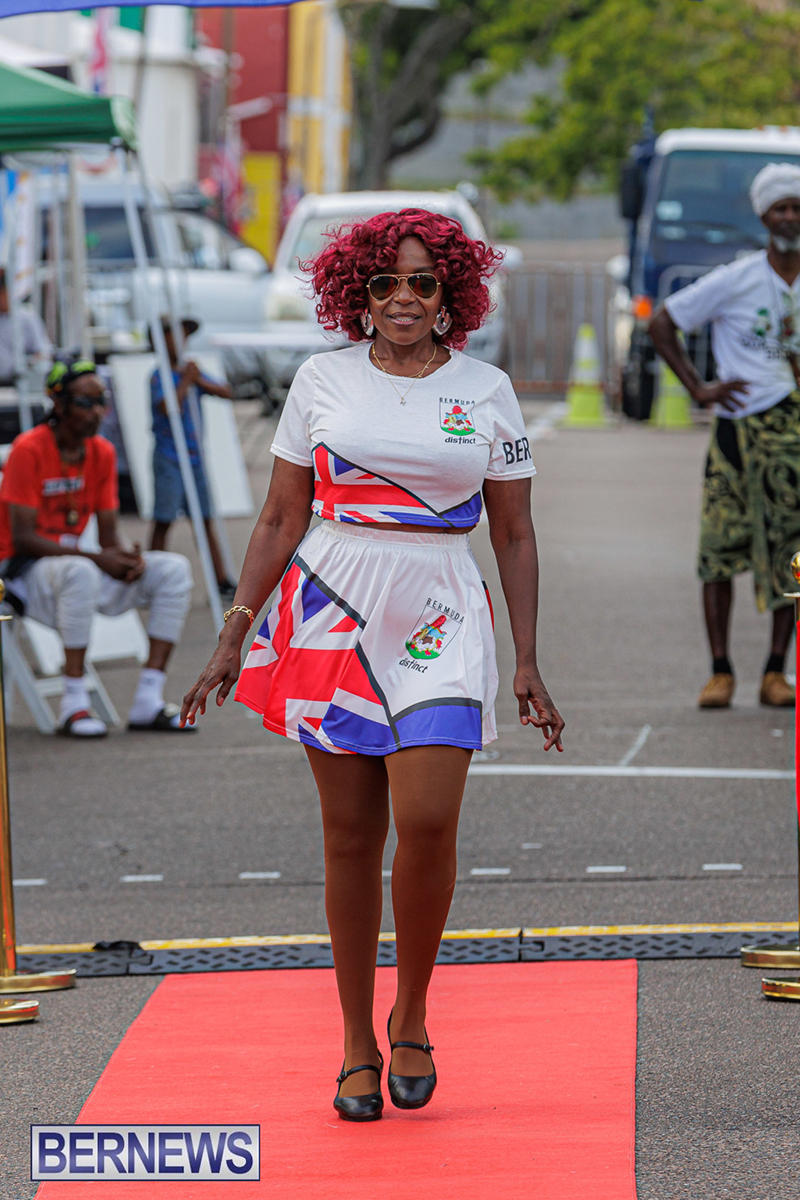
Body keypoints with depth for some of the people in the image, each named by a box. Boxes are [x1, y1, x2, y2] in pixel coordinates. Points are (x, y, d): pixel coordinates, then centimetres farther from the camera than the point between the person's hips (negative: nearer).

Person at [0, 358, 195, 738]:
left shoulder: (102, 453, 5)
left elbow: (109, 538, 7)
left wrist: (129, 559, -18)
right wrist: (97, 559, -26)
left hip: (74, 563, 8)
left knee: (174, 570, -6)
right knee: (79, 572, -40)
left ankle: (148, 703, -12)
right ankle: (74, 705, -34)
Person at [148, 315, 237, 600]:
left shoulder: (191, 370, 11)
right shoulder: (159, 376, -8)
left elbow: (226, 392, 8)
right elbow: (167, 407, -24)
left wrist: (200, 381, -6)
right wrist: (186, 381, -17)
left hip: (194, 456, 6)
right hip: (169, 457, -6)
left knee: (205, 521, 7)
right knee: (163, 522, -2)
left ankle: (222, 582, 8)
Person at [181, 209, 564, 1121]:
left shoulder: (486, 391, 5)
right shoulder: (323, 381, 5)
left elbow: (514, 534, 8)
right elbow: (281, 518, 9)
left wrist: (527, 663, 3)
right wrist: (233, 636, 4)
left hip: (440, 621, -1)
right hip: (333, 613, 1)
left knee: (427, 822, -14)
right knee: (350, 834, 3)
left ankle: (410, 1021, 8)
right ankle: (357, 1047, 13)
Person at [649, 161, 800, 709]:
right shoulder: (735, 281, -2)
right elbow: (663, 324, 3)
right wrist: (698, 387, -2)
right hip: (740, 421, -2)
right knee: (721, 545, -5)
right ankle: (721, 670, 2)